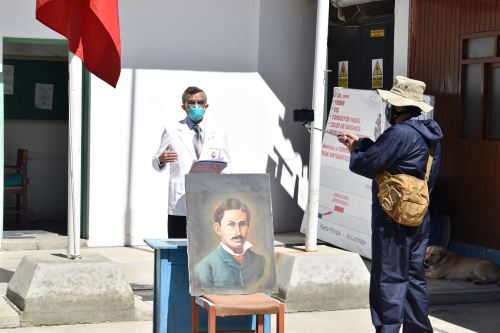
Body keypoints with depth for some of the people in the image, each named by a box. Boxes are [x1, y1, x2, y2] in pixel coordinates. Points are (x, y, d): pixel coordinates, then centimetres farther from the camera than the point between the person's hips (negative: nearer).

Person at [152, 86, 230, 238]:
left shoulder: (219, 134, 14)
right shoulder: (171, 131, 9)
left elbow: (226, 166, 17)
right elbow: (157, 165, 13)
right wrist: (161, 160, -12)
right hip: (180, 204, -1)